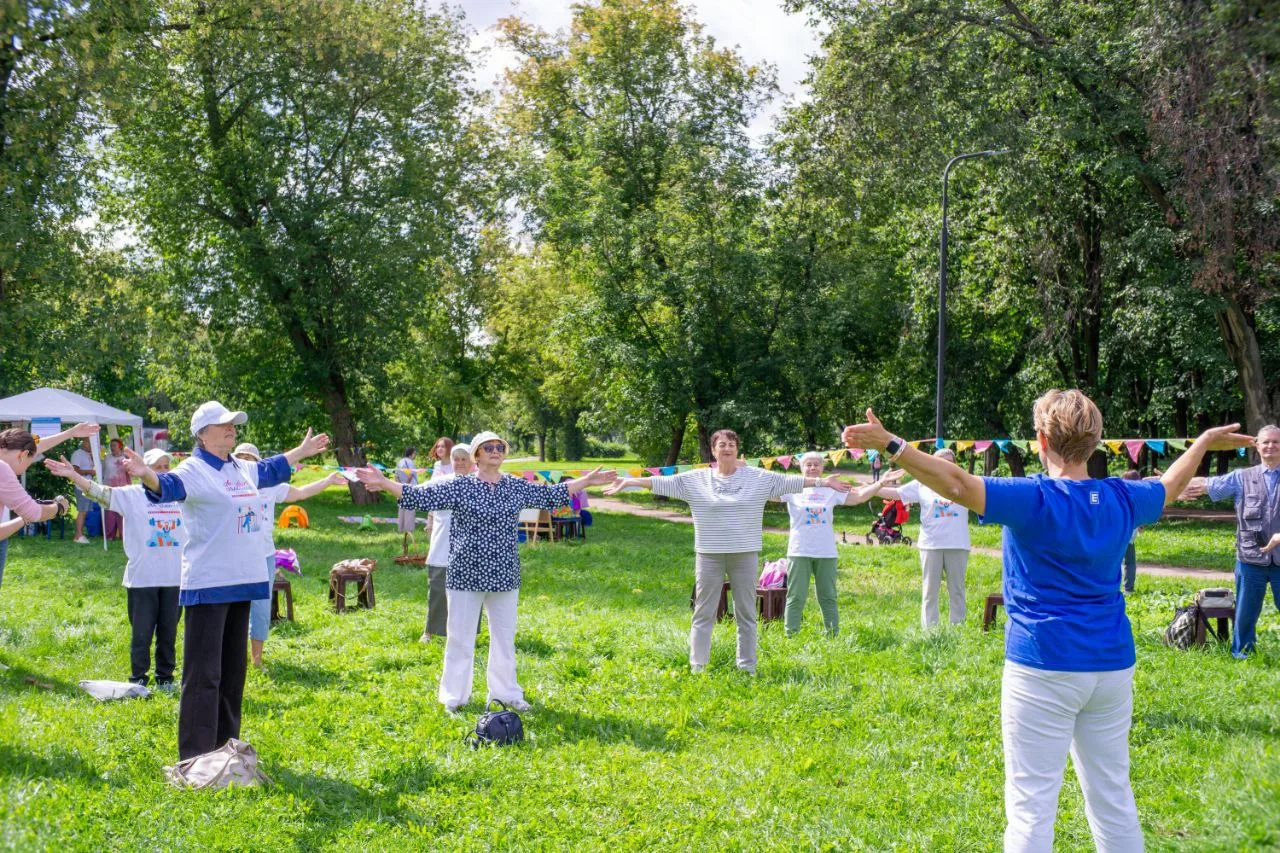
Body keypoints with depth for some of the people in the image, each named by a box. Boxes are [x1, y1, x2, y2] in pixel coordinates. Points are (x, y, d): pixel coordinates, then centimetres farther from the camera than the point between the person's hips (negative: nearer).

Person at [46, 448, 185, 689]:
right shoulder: (131, 495, -3)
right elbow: (100, 492, -15)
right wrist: (73, 475, -27)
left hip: (174, 578, 3)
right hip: (142, 578, -3)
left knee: (169, 633, 10)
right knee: (141, 633, 6)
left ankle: (165, 678, 22)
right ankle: (138, 679, 17)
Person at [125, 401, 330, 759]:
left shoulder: (242, 469, 13)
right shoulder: (194, 470, -12)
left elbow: (270, 470, 35)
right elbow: (168, 486, -34)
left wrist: (303, 451, 47)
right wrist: (145, 474, -56)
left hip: (242, 582, 9)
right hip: (208, 585, -9)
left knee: (233, 670, 17)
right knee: (203, 674, -6)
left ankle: (226, 745, 30)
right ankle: (196, 757, 1)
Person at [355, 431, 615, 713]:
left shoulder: (518, 487, 5)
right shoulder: (459, 486, -5)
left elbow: (552, 494, 17)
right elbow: (421, 496, -8)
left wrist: (587, 481, 18)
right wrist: (384, 483, -18)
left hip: (504, 575, 3)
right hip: (466, 575, -3)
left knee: (505, 636, 13)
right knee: (460, 636, 5)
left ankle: (505, 692, 27)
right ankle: (454, 696, 17)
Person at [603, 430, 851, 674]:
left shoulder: (759, 478, 4)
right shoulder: (696, 479, 2)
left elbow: (790, 481, 2)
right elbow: (663, 482, -2)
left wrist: (822, 481, -4)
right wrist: (629, 482, -8)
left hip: (745, 555, 1)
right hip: (709, 555, 0)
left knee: (746, 614, 8)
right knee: (704, 614, 4)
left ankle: (747, 668, 16)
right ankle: (697, 667, 10)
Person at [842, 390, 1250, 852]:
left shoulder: (1034, 499, -14)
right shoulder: (1121, 498, 5)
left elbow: (957, 484, -28)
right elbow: (1169, 486, 26)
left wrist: (890, 444, -33)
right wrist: (1205, 441, 43)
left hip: (1043, 666, -6)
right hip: (1112, 664, 6)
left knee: (1031, 802, -2)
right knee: (1113, 796, 17)